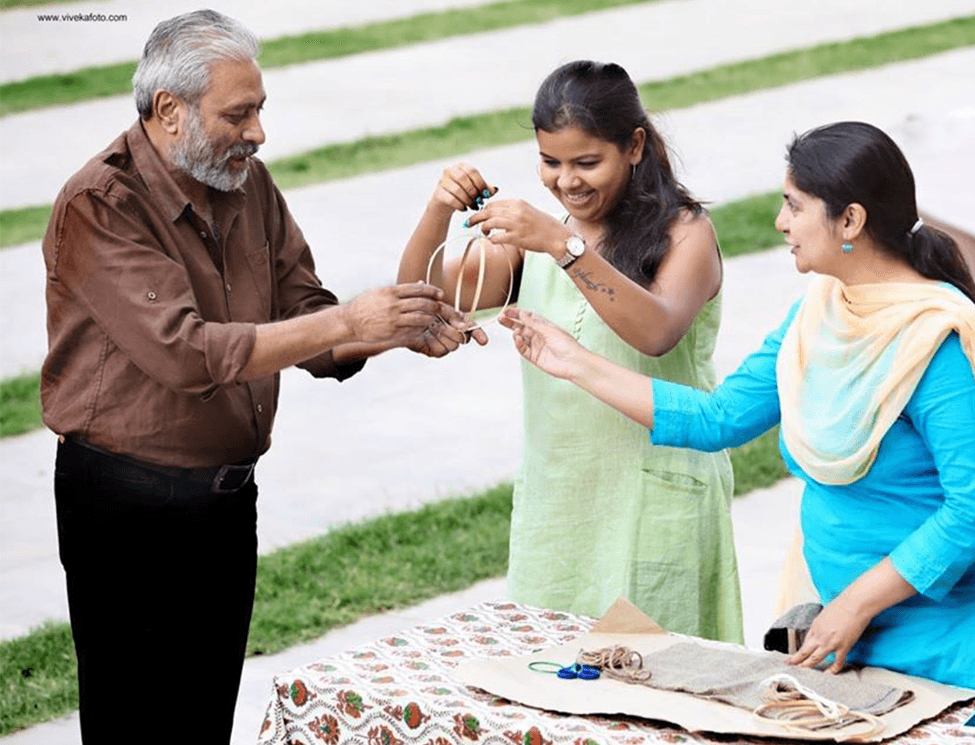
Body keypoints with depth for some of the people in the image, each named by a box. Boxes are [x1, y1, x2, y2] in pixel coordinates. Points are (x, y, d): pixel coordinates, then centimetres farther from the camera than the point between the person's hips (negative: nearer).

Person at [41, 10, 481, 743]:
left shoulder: (247, 182, 6)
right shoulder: (99, 206, -17)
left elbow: (302, 317, 8)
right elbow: (186, 353, -27)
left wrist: (403, 331, -12)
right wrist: (345, 323, -28)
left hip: (229, 494, 7)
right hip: (128, 509, -7)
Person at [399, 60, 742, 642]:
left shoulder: (684, 233, -4)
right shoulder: (535, 238, 11)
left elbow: (658, 332, -24)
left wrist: (563, 246, -33)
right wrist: (439, 213, -15)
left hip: (655, 505, -5)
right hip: (554, 501, 5)